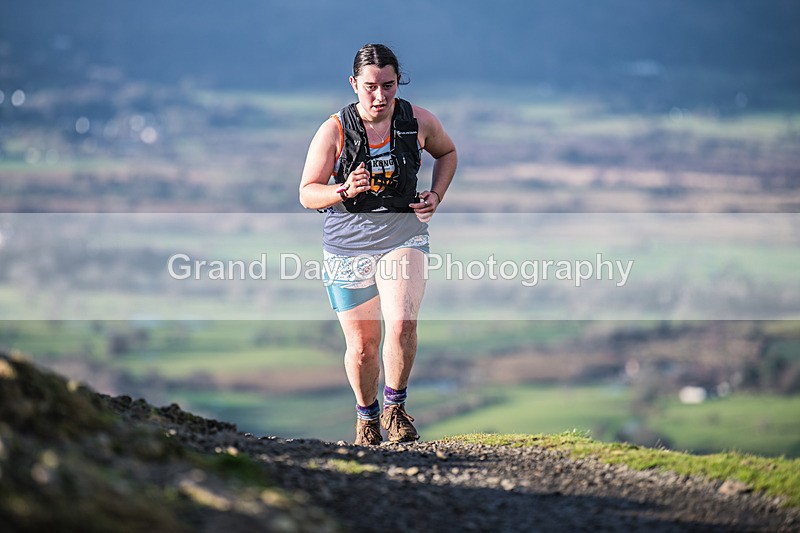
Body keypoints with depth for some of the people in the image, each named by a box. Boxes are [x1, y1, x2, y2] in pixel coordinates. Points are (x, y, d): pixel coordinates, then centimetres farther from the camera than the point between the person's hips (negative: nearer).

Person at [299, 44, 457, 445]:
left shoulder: (418, 121, -4)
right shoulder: (334, 131, -10)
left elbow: (447, 152, 19)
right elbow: (307, 194, -6)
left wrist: (436, 196, 4)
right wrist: (345, 190, -25)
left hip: (403, 235, 0)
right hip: (348, 243, 0)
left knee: (402, 323, -23)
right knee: (362, 345, 7)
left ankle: (395, 408, -1)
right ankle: (367, 415, 35)